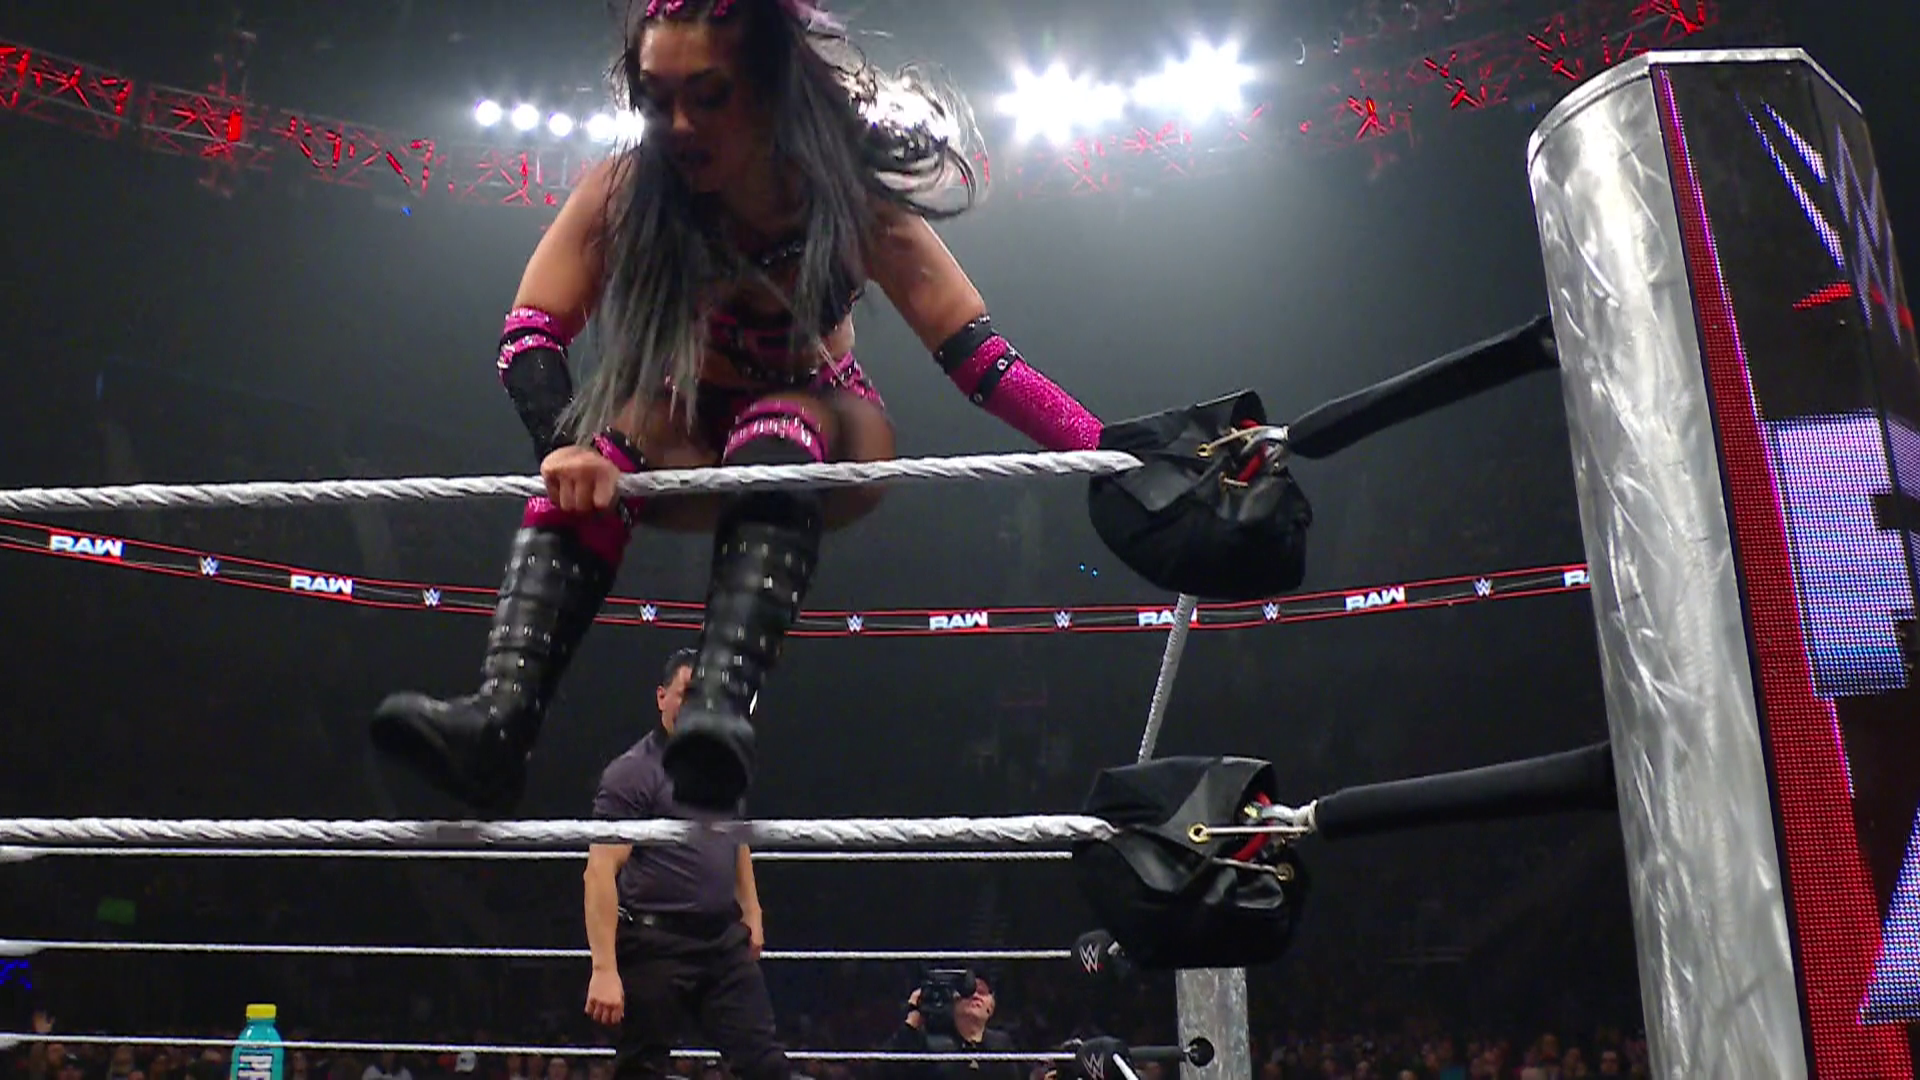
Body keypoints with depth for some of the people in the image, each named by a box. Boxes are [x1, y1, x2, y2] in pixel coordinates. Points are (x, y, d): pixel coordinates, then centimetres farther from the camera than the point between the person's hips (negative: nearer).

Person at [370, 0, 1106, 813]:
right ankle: (499, 717, -43)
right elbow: (529, 334, -22)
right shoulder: (626, 190, -19)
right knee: (606, 439, -31)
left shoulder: (853, 202, -22)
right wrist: (565, 445, -43)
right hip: (682, 445, 2)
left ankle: (722, 710, -54)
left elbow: (978, 357, -26)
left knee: (776, 430, -36)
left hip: (820, 442, -1)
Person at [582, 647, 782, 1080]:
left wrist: (751, 911, 20)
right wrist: (604, 969, -22)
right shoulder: (632, 771, -10)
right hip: (656, 946, -5)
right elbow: (601, 871, -16)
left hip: (726, 940, 6)